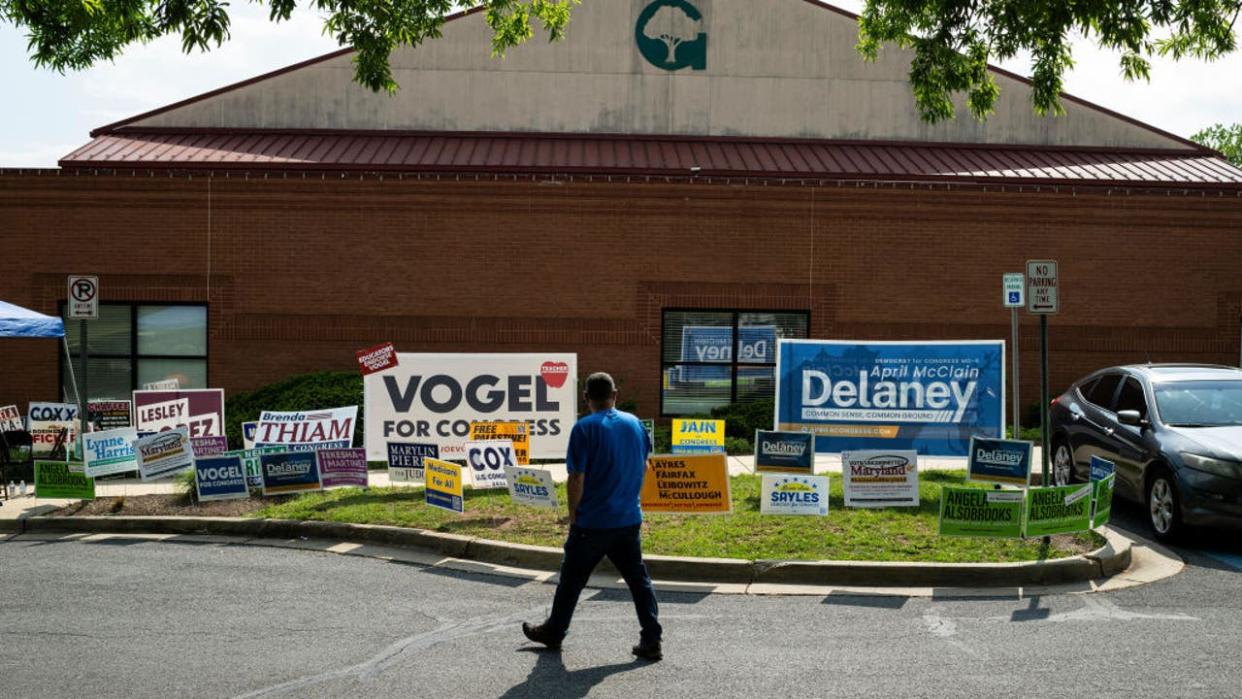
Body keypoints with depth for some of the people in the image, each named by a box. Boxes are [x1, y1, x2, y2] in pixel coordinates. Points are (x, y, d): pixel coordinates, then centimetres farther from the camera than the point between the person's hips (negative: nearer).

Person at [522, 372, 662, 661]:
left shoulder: (584, 428, -14)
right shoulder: (635, 423, 4)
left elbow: (577, 478, -15)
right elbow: (643, 468, 14)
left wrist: (573, 515, -2)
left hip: (592, 522, -4)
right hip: (629, 519, 4)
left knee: (572, 578, 12)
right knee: (638, 579, 9)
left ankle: (554, 632, 27)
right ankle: (651, 641, 5)